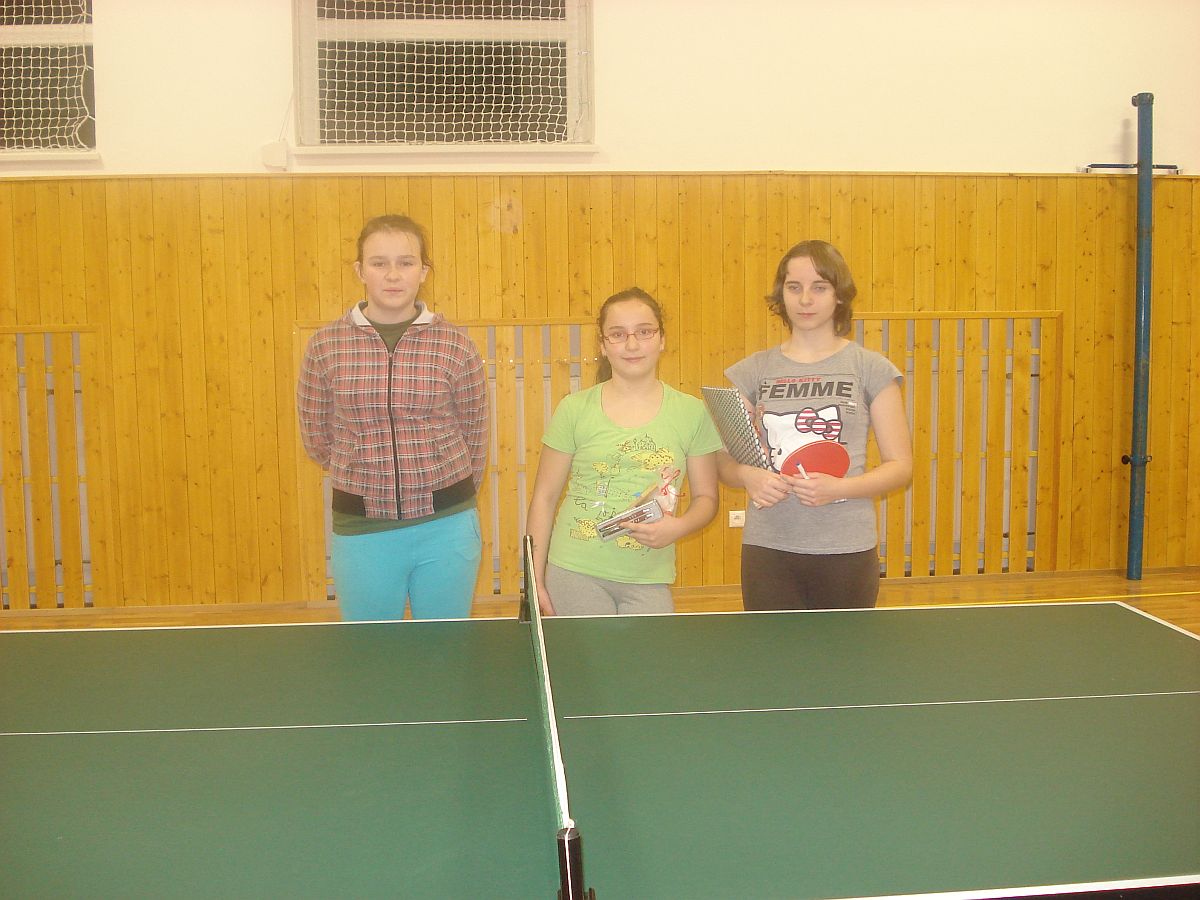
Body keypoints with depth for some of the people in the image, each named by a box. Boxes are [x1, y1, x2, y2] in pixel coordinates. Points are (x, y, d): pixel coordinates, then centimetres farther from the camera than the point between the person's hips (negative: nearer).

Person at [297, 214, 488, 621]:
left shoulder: (455, 345, -5)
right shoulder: (325, 345, -3)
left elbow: (473, 435, 5)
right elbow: (316, 437, 8)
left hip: (445, 526, 0)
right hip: (360, 529, 1)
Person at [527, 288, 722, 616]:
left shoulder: (691, 413, 1)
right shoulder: (574, 410, 0)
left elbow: (706, 497, 9)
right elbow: (544, 497, 4)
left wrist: (678, 527, -12)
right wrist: (536, 579, 1)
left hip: (649, 582, 1)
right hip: (575, 576, 0)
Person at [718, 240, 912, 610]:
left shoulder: (871, 369, 2)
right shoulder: (754, 371, 8)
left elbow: (900, 466, 1)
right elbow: (726, 462, 11)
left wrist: (838, 488, -16)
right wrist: (747, 476, -12)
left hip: (846, 550, -1)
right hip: (768, 549, 1)